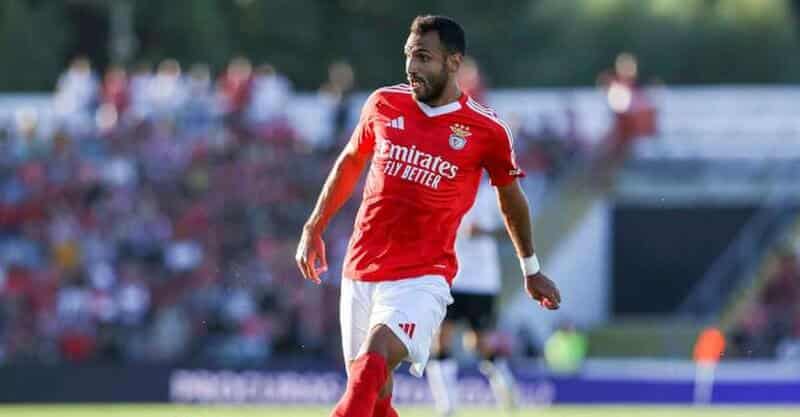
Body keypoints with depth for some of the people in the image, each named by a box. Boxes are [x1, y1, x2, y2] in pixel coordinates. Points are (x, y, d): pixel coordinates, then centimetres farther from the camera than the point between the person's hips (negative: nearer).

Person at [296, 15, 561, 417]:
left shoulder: (486, 131, -4)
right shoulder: (384, 104, 4)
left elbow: (510, 197, 12)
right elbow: (350, 162, 22)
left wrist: (531, 269, 23)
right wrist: (313, 229, 22)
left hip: (423, 277, -4)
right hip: (360, 273, 4)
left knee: (372, 366, -28)